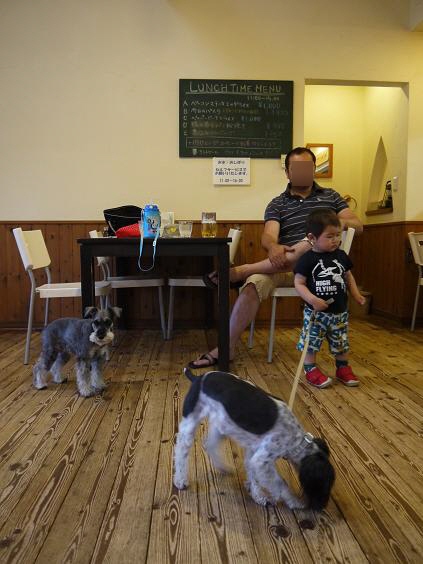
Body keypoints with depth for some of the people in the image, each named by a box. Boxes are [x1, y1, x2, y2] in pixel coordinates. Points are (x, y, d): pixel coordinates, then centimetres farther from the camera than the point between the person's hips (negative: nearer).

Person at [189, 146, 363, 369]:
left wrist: (342, 222, -14)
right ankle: (226, 349, -26)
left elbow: (358, 225, 11)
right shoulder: (277, 204, 12)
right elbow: (268, 236, -6)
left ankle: (240, 270, -30)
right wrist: (273, 247, -32)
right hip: (285, 267, 0)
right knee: (254, 283, -31)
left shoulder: (330, 196, 18)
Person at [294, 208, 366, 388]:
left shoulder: (341, 256, 2)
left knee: (341, 343, 16)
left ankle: (343, 368, 36)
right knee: (311, 342, 4)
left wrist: (356, 295, 4)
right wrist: (312, 300, -26)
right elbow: (299, 283, -13)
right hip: (315, 312, -4)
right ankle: (311, 370, 22)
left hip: (340, 311, 5)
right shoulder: (307, 259, -13)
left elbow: (348, 276, 16)